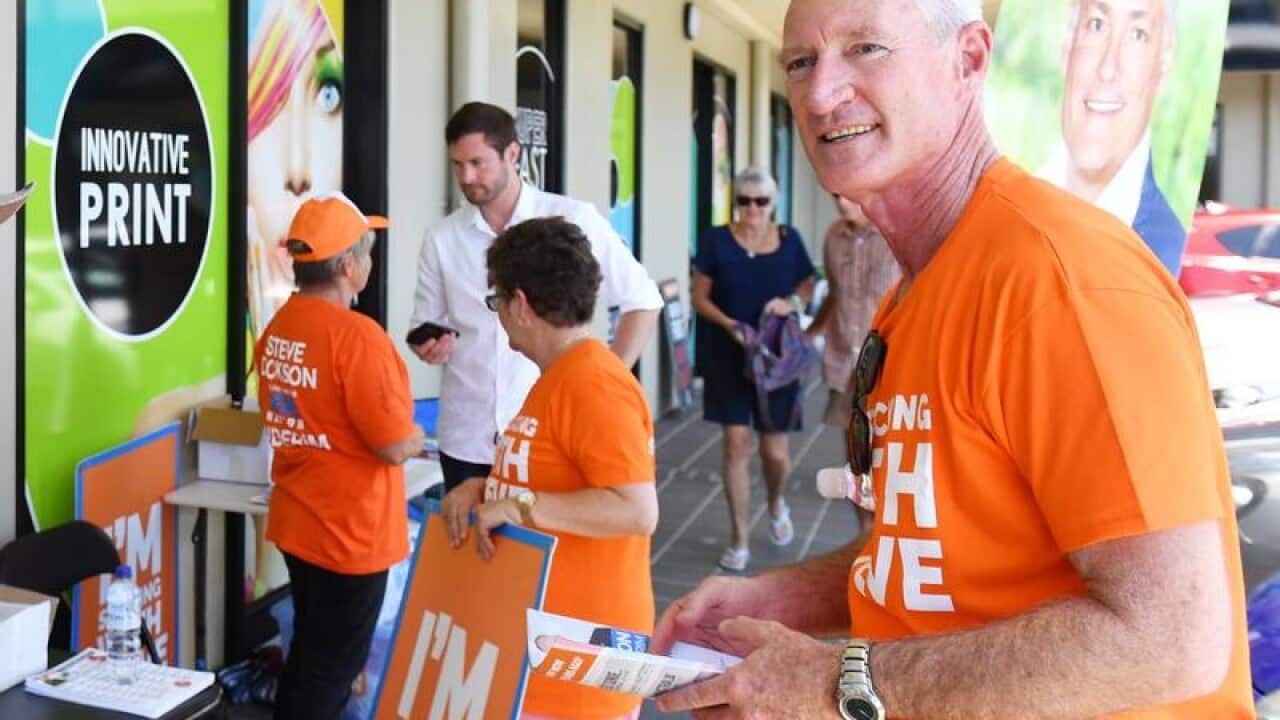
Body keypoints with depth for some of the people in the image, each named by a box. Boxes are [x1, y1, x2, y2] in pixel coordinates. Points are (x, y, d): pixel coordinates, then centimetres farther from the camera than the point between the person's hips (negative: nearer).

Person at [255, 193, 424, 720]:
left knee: (307, 656, 22)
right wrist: (416, 436, 0)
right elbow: (397, 446, -23)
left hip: (297, 523, 8)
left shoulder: (277, 329, 3)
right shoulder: (356, 335, -22)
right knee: (333, 667, 7)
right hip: (350, 534, -8)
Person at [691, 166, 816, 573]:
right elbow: (699, 296, -1)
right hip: (728, 357, -1)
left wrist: (792, 302, -11)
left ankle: (776, 504, 40)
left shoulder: (789, 240, 1)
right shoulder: (717, 240, -4)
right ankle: (739, 541, 9)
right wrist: (728, 324, -17)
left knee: (775, 451, 5)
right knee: (736, 444, -3)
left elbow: (807, 286, 11)